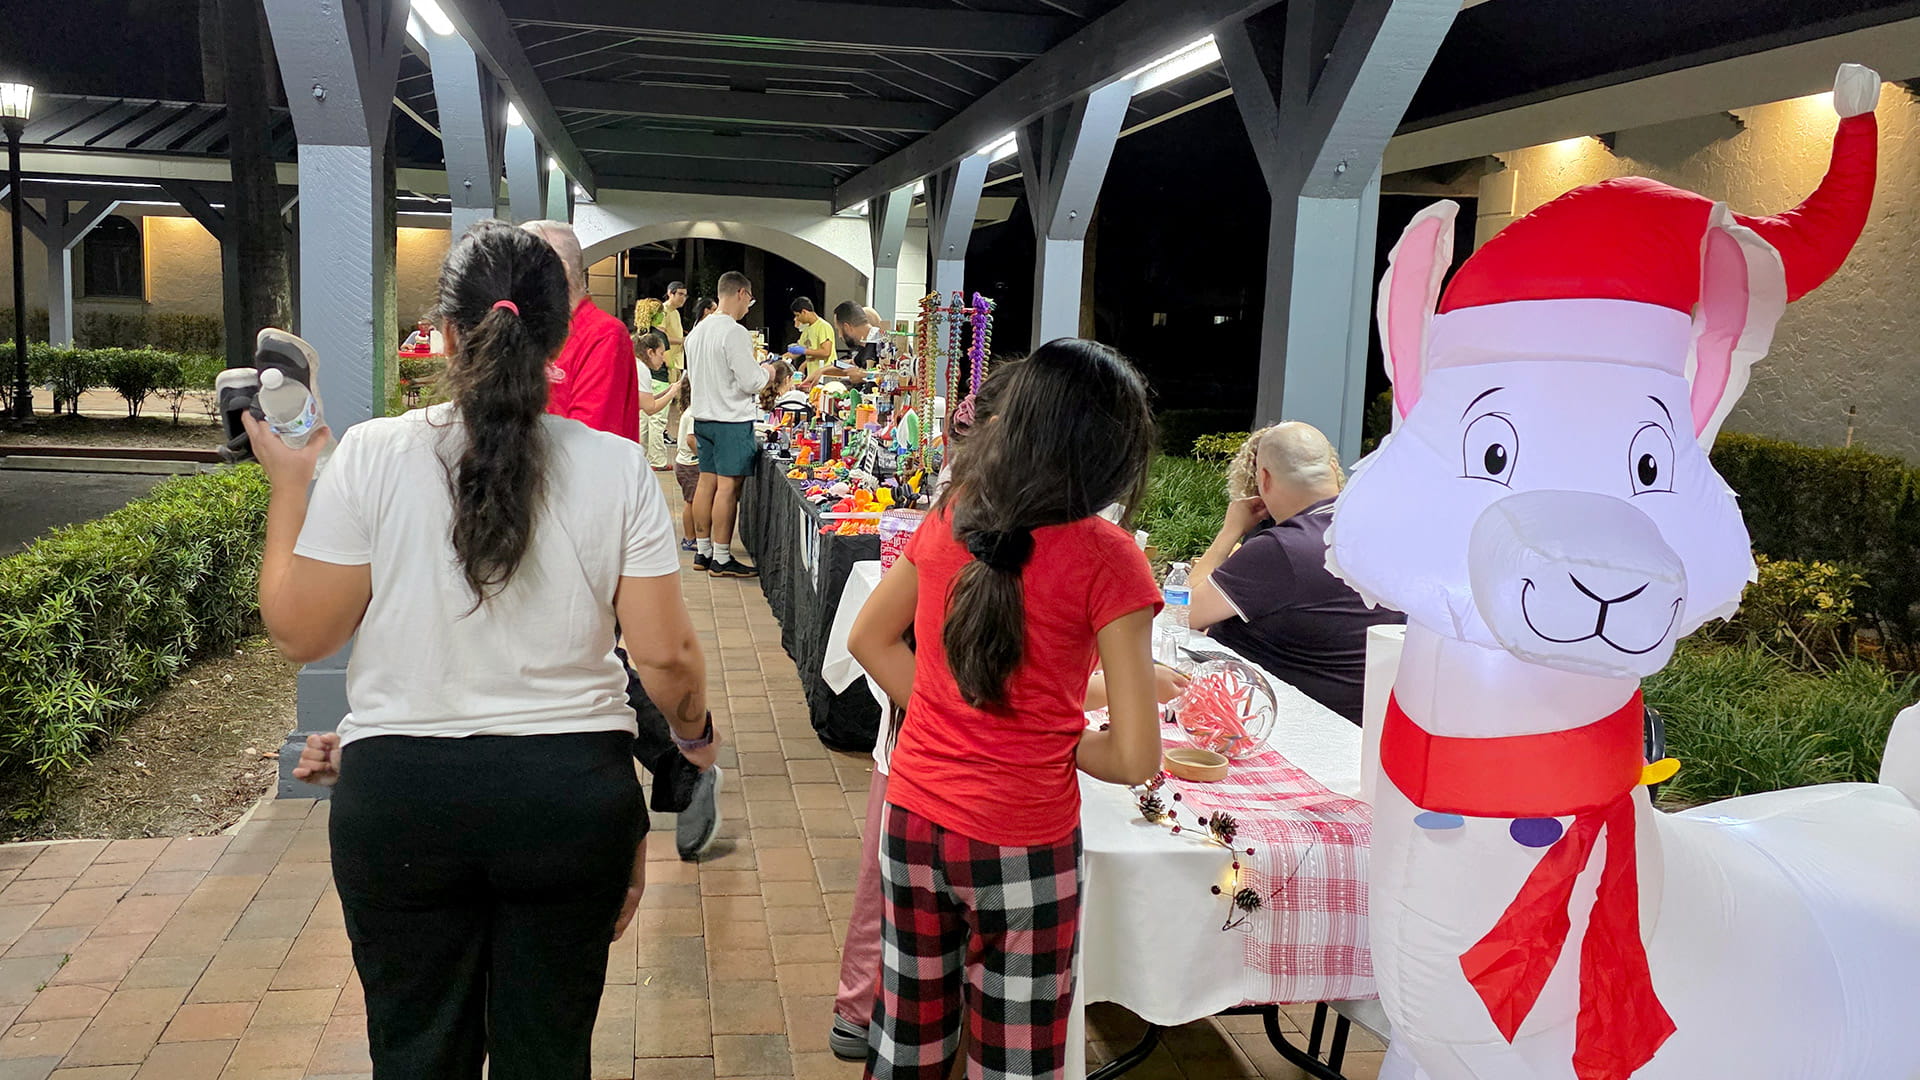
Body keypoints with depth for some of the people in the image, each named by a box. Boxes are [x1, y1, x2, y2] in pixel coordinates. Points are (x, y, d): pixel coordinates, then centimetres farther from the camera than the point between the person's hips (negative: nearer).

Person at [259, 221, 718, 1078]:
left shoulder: (374, 454, -8)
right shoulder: (616, 467, -7)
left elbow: (299, 633, -2)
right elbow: (666, 652, -7)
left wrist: (288, 487, 11)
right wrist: (694, 735, 14)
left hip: (399, 792, 0)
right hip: (572, 791, 0)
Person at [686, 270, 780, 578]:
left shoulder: (697, 331, 11)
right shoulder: (735, 333, -16)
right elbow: (750, 381, -18)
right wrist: (765, 372, 4)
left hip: (702, 416, 9)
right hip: (732, 420, -9)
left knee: (707, 482, 13)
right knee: (728, 487, -4)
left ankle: (703, 551, 20)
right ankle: (721, 559, 0)